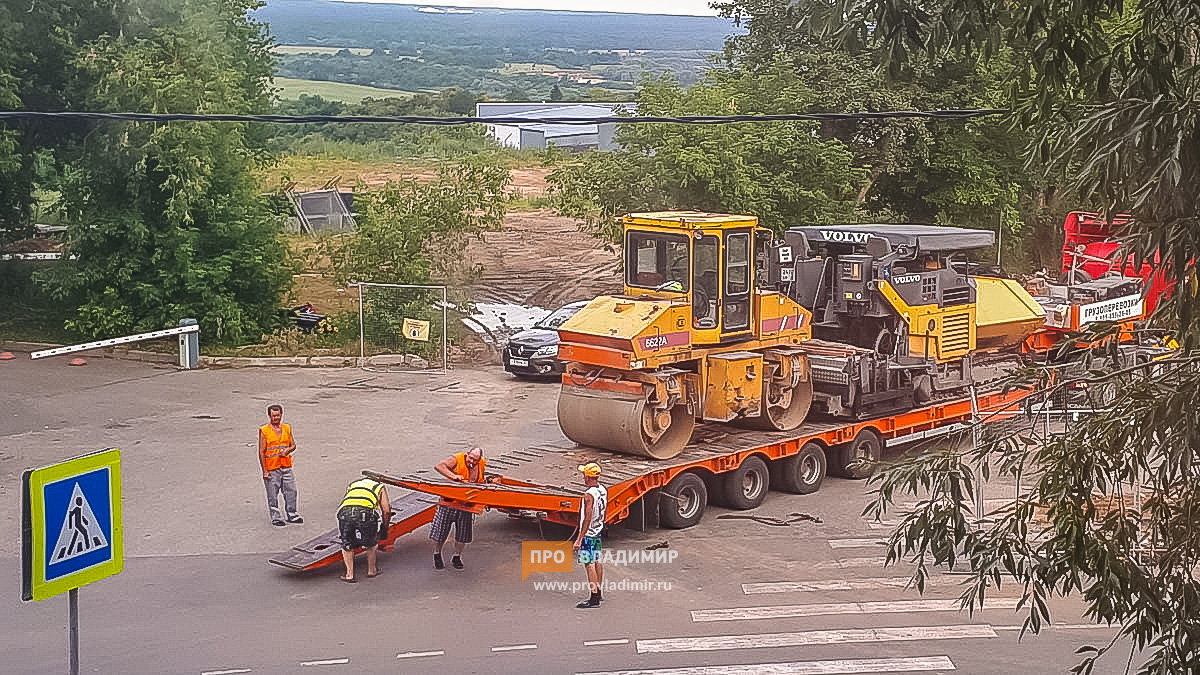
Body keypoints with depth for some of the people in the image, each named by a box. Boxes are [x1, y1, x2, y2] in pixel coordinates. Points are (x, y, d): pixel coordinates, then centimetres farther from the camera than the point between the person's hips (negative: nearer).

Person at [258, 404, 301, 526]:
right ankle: (276, 518, 13)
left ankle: (292, 515, 22)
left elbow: (293, 445, 17)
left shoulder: (287, 428, 8)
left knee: (291, 491, 8)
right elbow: (261, 452, -6)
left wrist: (288, 449, -8)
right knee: (273, 495, 1)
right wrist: (265, 471, -9)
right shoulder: (264, 430, -6)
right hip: (271, 469, -4)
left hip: (286, 467, 4)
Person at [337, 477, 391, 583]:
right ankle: (371, 571, 33)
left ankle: (349, 575, 21)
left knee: (346, 545, 21)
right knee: (371, 543, 23)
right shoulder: (379, 487, 31)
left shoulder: (351, 486, 39)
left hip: (345, 512, 2)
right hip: (366, 514, -2)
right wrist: (383, 529, 33)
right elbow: (386, 510, 20)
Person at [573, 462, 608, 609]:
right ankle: (598, 593, 28)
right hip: (598, 532, 9)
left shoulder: (589, 495, -23)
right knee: (596, 562, 18)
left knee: (589, 564, -5)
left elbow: (587, 518, -25)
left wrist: (579, 539, -22)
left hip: (588, 534, -9)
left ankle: (594, 599, -4)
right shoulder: (604, 490, 3)